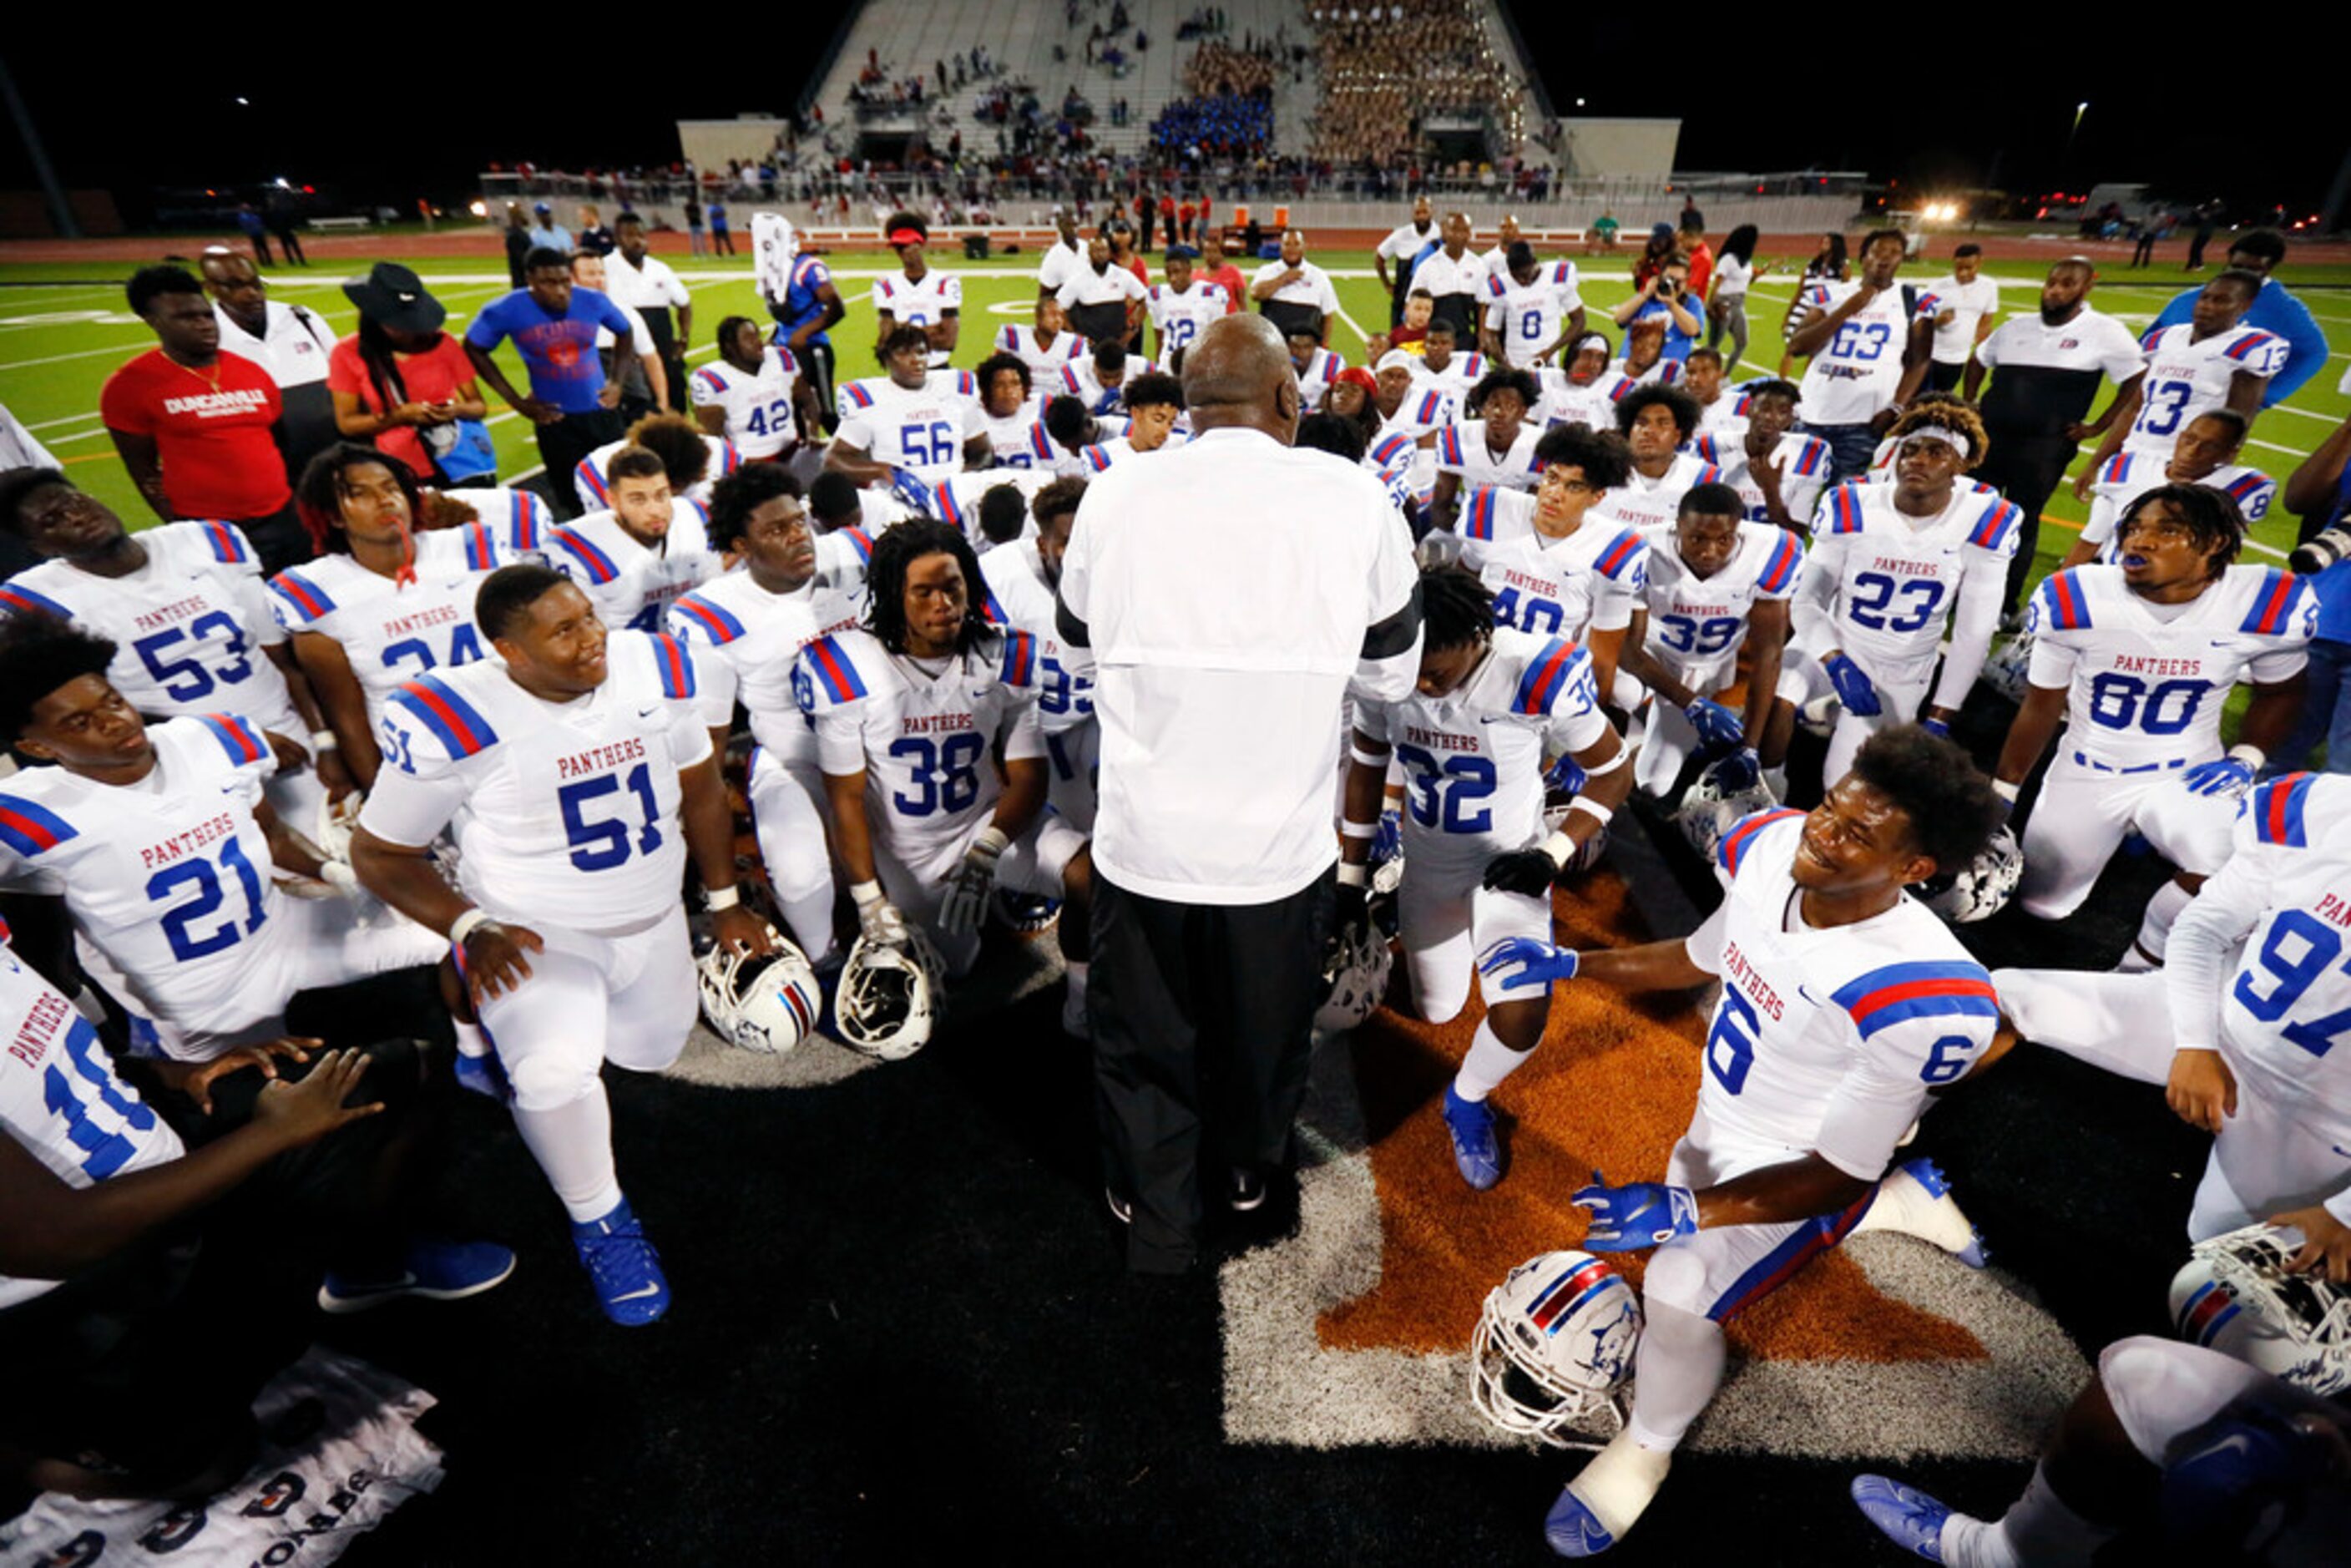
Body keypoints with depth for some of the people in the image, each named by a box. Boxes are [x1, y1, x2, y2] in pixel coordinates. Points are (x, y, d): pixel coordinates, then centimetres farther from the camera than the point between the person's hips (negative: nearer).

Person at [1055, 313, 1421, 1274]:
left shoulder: (1114, 497, -8)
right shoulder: (1356, 500, -11)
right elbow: (1391, 674, 0)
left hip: (1142, 841, 0)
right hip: (1280, 843, 1)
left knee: (1144, 1043, 22)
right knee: (1265, 1033, 25)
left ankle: (1155, 1221, 41)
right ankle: (1250, 1170, 53)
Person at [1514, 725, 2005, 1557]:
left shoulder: (1917, 999, -37)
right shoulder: (1770, 848, -22)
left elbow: (1836, 1174, -26)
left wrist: (1685, 1210, -36)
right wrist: (1569, 963, -1)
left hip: (1797, 1166, -7)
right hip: (1720, 1119, 7)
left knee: (1680, 1299, -17)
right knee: (1691, 1240, 30)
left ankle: (1645, 1447, 18)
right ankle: (1904, 1198, 46)